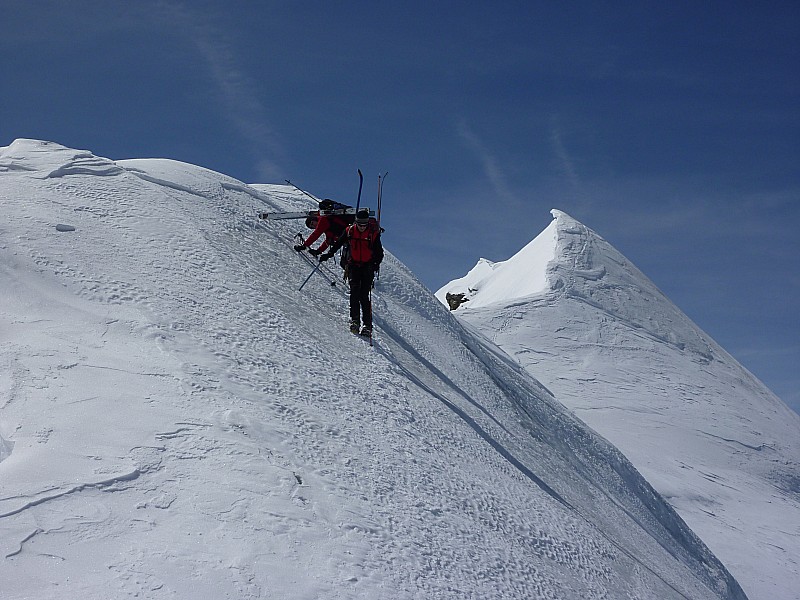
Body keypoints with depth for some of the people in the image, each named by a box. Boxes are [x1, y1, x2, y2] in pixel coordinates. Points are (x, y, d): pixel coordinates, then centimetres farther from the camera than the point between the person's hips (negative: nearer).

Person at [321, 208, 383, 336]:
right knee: (355, 291, -15)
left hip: (368, 267, -2)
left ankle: (367, 325, -6)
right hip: (353, 265, 2)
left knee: (364, 295, -9)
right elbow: (338, 243, 10)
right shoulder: (350, 231, -3)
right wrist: (328, 254, 1)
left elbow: (379, 253, -6)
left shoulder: (374, 233, -9)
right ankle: (355, 320, -13)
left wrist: (375, 264, -23)